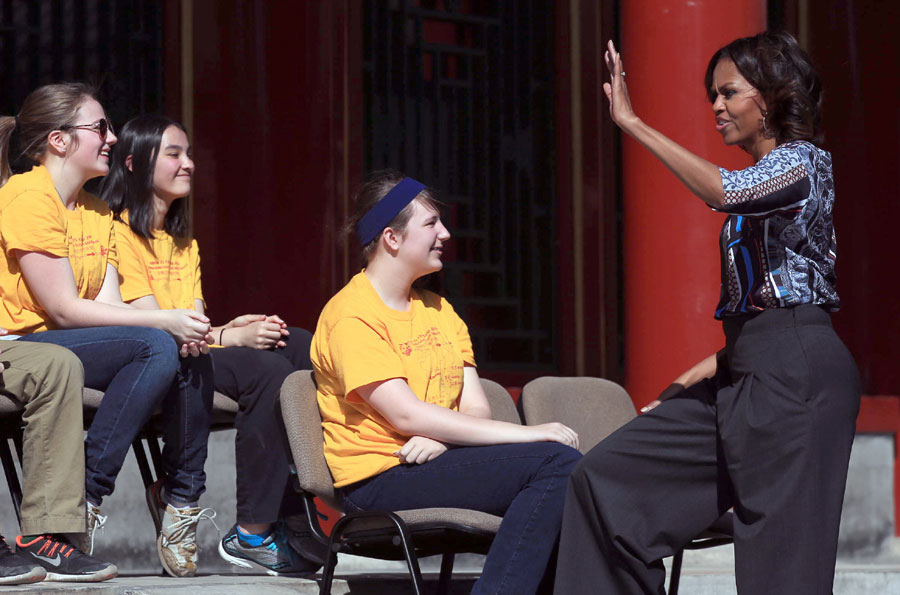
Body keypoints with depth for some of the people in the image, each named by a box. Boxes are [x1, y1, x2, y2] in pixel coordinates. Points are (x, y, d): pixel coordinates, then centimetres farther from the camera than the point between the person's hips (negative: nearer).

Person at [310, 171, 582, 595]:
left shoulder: (438, 310, 20)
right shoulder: (350, 317, -6)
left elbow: (476, 409, 10)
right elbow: (407, 415, -17)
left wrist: (441, 441, -15)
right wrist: (525, 434, -19)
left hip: (438, 461, 7)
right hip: (380, 480, -7)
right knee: (556, 462, -24)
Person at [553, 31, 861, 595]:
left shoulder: (803, 162, -5)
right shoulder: (761, 179, 21)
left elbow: (725, 191, -28)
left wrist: (632, 123, -22)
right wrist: (682, 389, 18)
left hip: (795, 369, -10)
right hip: (744, 373, 10)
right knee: (607, 477, 6)